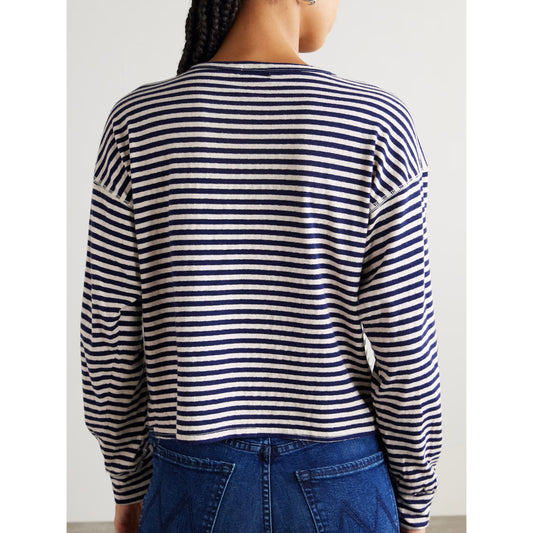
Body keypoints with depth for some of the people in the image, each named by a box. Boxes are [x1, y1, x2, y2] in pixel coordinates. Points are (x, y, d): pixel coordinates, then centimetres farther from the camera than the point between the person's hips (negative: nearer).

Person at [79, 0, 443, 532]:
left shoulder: (139, 122, -10)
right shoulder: (376, 124, -14)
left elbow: (110, 333, -6)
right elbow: (403, 344, -12)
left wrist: (130, 487, 10)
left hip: (200, 489, 1)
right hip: (339, 489, 0)